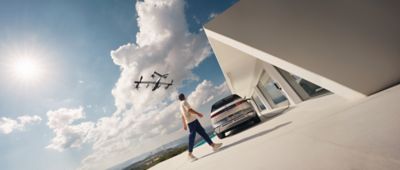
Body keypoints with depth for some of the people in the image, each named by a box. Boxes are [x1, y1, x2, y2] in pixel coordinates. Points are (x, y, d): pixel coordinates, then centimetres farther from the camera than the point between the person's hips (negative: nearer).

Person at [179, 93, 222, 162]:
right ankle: (190, 154, 1)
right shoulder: (184, 102, -5)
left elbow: (183, 116, 22)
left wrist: (184, 125, 21)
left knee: (202, 132, 5)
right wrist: (198, 113, -14)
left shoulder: (181, 105, 23)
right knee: (192, 137, -7)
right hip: (191, 121, -9)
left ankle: (213, 145, 6)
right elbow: (189, 110, -18)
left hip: (193, 120, 9)